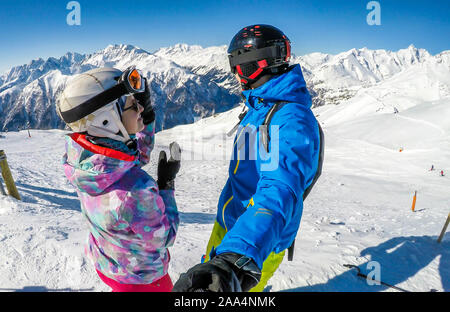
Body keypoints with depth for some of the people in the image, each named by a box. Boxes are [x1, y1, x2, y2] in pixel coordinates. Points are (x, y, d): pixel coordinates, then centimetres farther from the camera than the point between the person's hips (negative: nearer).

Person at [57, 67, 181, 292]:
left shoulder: (78, 154, -20)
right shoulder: (135, 191, -44)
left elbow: (139, 155, -2)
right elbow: (162, 239, -23)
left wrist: (146, 114, -14)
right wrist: (167, 184, -19)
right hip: (141, 277, -5)